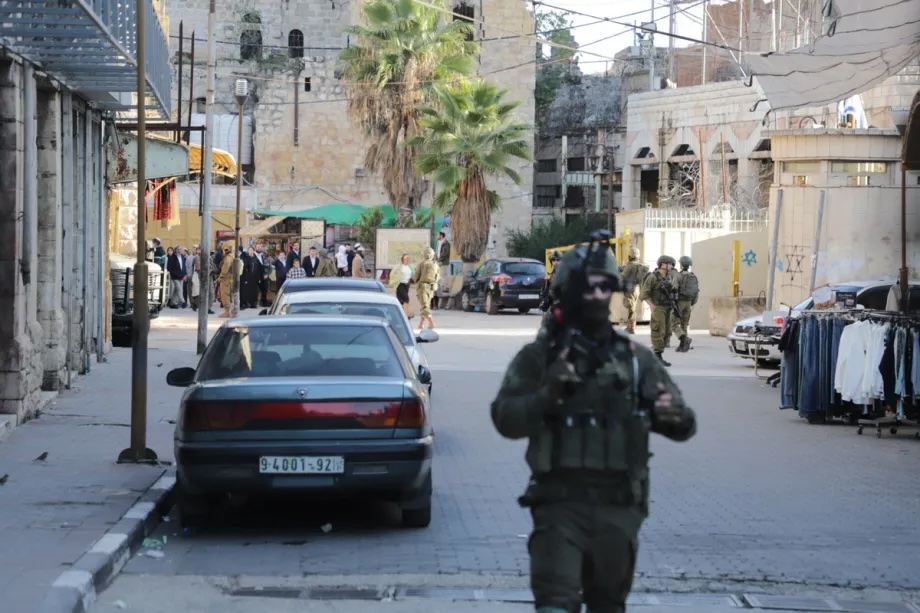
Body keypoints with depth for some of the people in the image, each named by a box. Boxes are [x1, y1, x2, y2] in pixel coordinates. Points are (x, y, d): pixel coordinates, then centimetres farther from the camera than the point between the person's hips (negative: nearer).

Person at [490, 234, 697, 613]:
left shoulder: (635, 358, 9)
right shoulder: (539, 356, 3)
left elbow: (684, 425, 7)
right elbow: (505, 419, -4)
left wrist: (675, 417, -17)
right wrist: (546, 394, -21)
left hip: (619, 508, 3)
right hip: (559, 504, -3)